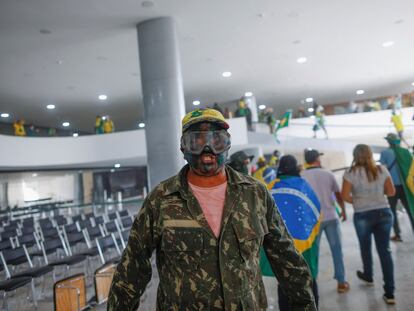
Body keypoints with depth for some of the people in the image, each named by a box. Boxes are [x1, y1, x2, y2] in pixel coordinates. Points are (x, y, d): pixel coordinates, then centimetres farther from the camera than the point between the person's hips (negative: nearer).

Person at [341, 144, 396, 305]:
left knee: (365, 247, 21)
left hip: (362, 215, -2)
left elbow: (345, 195, -11)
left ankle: (368, 276, 44)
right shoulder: (382, 169, 2)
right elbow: (391, 192, 5)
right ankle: (389, 293, 8)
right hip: (384, 213, 2)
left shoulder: (351, 173, -6)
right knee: (385, 250, 6)